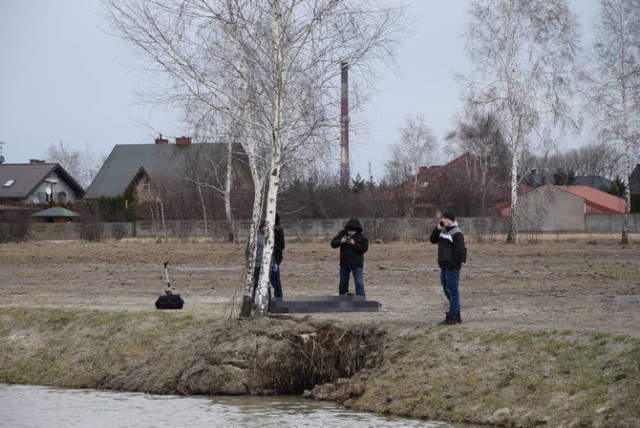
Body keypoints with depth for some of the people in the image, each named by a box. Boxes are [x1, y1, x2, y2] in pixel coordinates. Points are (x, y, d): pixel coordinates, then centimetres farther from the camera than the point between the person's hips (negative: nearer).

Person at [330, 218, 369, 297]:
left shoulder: (361, 237, -9)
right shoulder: (342, 234, -3)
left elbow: (364, 248, -16)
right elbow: (333, 243, -7)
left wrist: (354, 244, -27)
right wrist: (341, 241, -26)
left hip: (357, 264, -3)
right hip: (344, 263, 3)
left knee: (359, 284, -13)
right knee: (343, 283, 16)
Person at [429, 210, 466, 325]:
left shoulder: (456, 233, -13)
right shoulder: (443, 231, 14)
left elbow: (460, 250, -19)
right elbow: (432, 240, 9)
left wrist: (453, 264, -20)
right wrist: (438, 228, -2)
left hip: (452, 267, -9)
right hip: (444, 266, 9)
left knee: (452, 291, -6)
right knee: (447, 291, 13)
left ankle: (452, 317, -5)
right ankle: (456, 316, 19)